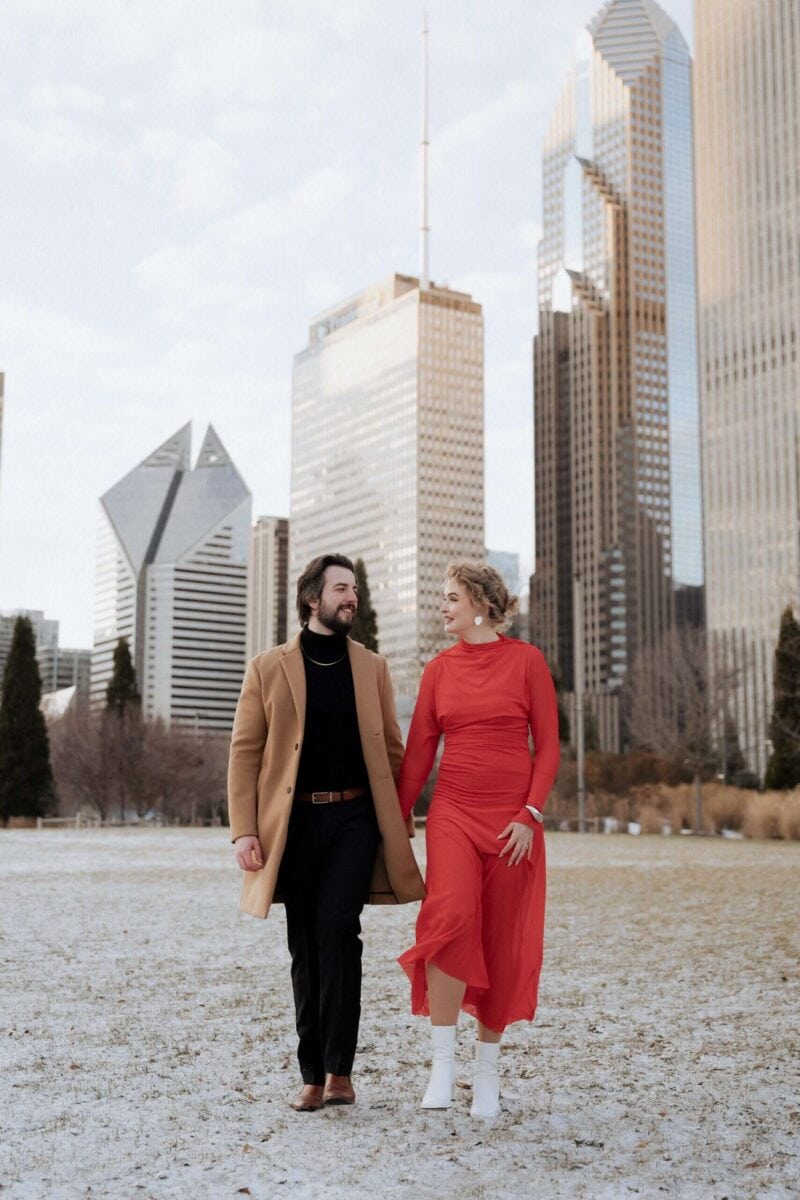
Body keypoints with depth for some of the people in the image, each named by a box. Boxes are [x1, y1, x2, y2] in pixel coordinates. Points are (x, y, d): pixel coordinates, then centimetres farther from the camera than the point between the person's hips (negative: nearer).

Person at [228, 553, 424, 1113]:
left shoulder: (372, 667, 9)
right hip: (295, 820, 0)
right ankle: (313, 1075, 16)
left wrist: (401, 819, 2)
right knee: (305, 947, 7)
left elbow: (391, 748, 10)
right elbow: (245, 751, 1)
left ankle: (339, 1069, -8)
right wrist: (244, 830, -7)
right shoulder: (268, 668, 4)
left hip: (354, 818, 0)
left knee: (337, 931, -16)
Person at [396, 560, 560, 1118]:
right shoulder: (440, 668, 8)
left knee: (502, 942, 4)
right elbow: (419, 750, 10)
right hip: (453, 811, 1)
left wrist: (529, 814, -10)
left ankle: (488, 1070, 20)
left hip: (512, 817, -1)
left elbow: (548, 744, -1)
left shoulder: (526, 660, 0)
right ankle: (443, 1061, -13)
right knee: (450, 915, -22)